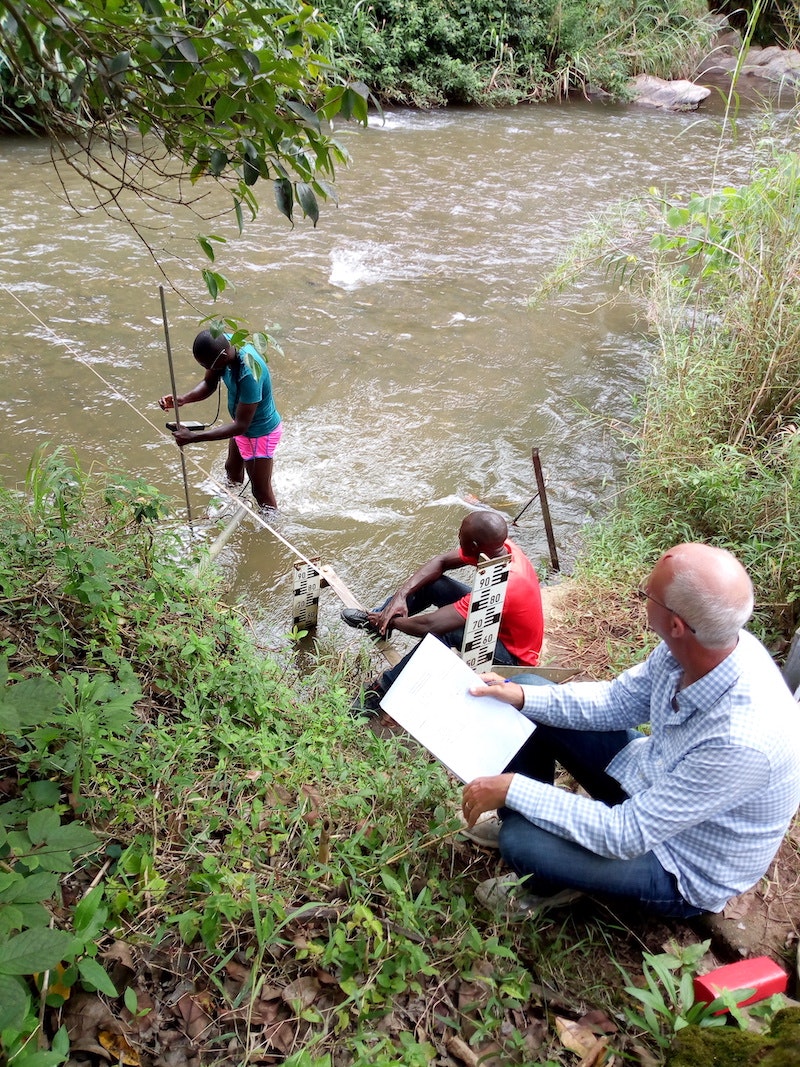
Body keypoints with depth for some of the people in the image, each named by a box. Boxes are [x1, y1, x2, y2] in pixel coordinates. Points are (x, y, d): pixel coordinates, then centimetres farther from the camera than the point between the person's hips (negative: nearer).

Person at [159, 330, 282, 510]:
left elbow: (241, 426, -36)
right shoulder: (223, 343, -18)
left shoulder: (249, 375, -42)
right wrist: (181, 399, -24)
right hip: (242, 423, 9)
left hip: (260, 432, -9)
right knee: (232, 469, 33)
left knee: (261, 491, 10)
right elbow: (208, 384, -4)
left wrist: (193, 436, -36)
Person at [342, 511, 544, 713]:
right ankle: (379, 616, 16)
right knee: (430, 582, -2)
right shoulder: (498, 546, -17)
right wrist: (401, 595, -19)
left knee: (440, 632, -35)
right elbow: (441, 561, -6)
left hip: (512, 654, -8)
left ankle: (382, 690, -17)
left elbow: (429, 625, -39)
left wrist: (391, 621, -18)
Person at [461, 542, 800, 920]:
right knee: (533, 713, 2)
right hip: (650, 776, 7)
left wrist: (513, 788, -28)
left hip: (684, 866, -6)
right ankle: (527, 817, 26)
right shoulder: (700, 645, -20)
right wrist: (522, 697, -11)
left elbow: (627, 834, -33)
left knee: (521, 841, -21)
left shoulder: (743, 740, -41)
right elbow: (617, 701, -2)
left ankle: (548, 885, 16)